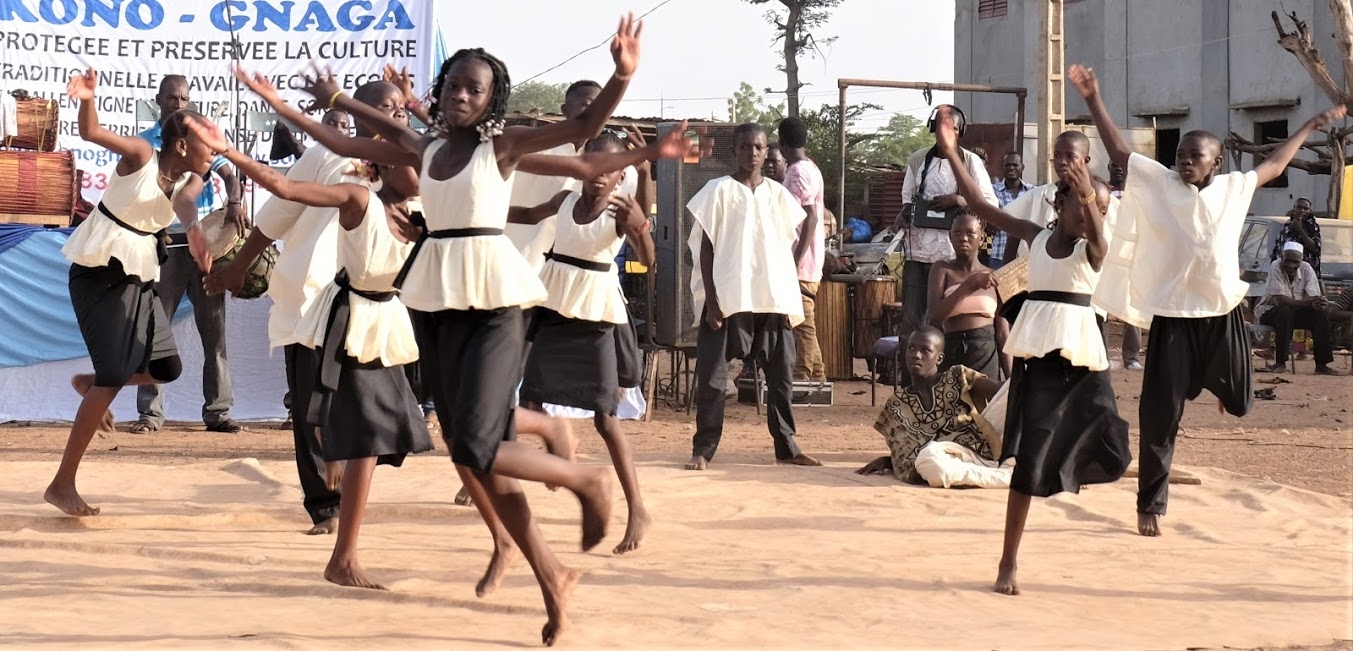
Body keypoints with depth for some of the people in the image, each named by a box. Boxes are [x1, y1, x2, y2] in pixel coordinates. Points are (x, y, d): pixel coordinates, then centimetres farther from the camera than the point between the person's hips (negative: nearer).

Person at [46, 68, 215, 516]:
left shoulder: (191, 181, 6)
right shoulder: (141, 155, -15)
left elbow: (184, 203, -9)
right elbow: (90, 132, -26)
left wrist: (193, 232, -27)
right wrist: (88, 98, -44)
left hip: (138, 278, 7)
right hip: (99, 273, -7)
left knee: (166, 367, 6)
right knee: (114, 376, -12)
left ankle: (89, 384, 35)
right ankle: (62, 484, -7)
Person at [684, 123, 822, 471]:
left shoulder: (778, 194, 10)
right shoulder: (719, 190, -2)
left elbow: (787, 248, 12)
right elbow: (706, 247, -3)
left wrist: (790, 300, 5)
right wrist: (711, 299, -10)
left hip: (774, 298, 4)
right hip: (728, 297, -4)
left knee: (781, 374, 7)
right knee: (712, 376, -4)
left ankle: (786, 446, 16)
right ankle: (703, 448, 3)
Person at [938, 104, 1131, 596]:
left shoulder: (1093, 249, 1)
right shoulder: (1035, 236, 5)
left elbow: (1096, 237, -25)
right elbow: (979, 205, 2)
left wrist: (1091, 202, -45)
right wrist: (951, 153, -5)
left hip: (1082, 352, 1)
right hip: (1037, 349, -1)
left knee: (1110, 455, -4)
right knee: (1033, 454, -6)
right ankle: (1009, 562, 1)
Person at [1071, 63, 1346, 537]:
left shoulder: (1233, 188, 4)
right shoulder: (1158, 184, -3)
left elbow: (1273, 166, 20)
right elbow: (1119, 151, -5)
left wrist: (1309, 127, 28)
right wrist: (1094, 100, -12)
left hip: (1223, 315, 3)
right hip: (1173, 317, -3)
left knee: (1239, 404, 12)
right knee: (1161, 415, -3)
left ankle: (1218, 383, 52)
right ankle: (1151, 505, 9)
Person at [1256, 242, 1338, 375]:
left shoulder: (1306, 268, -11)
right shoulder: (1276, 267, -22)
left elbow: (1314, 297, -16)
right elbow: (1280, 300, -30)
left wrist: (1319, 303, -42)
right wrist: (1309, 303, -41)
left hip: (1297, 312, 4)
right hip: (1270, 311, -4)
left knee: (1321, 312, -21)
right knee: (1285, 311, -36)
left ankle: (1321, 364, -19)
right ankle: (1280, 363, -30)